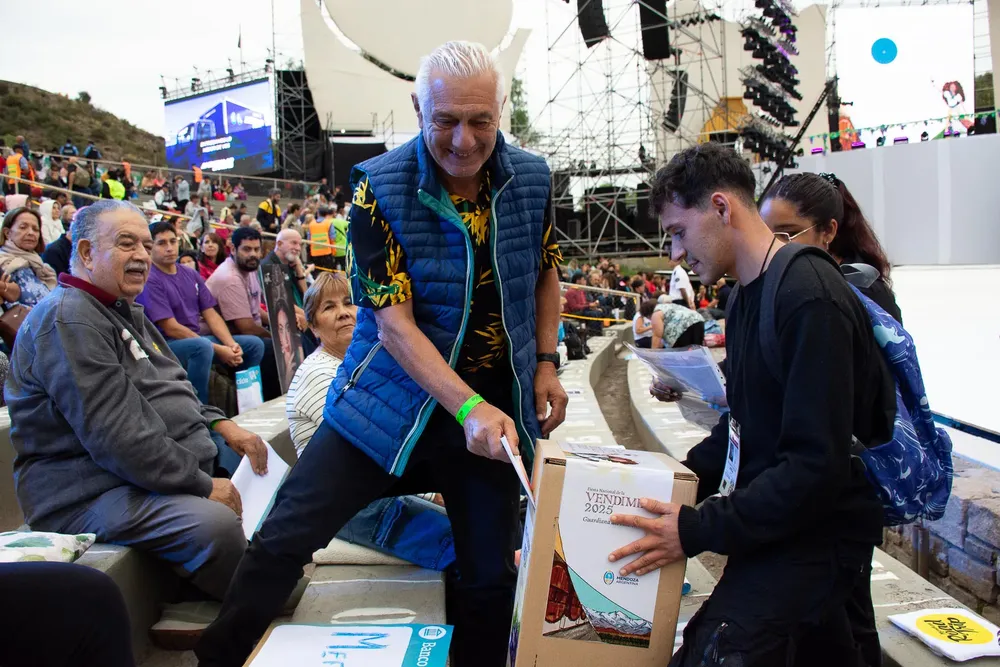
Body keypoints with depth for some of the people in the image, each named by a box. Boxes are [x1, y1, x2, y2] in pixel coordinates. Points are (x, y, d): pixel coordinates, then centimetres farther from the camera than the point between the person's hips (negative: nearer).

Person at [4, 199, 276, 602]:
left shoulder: (125, 311, 17)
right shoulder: (67, 320, -17)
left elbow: (171, 391, 23)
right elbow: (116, 438, -25)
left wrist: (222, 426, 4)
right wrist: (201, 486, -21)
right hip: (93, 490, -11)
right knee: (216, 524, -33)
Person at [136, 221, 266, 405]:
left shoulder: (191, 274, 10)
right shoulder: (149, 280, -14)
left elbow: (211, 314, 8)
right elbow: (171, 328, -18)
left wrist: (231, 344, -11)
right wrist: (218, 350, -19)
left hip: (198, 339, 8)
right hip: (166, 345, -8)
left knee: (255, 344, -1)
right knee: (203, 346, -38)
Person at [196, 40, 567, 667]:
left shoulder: (532, 178, -3)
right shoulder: (380, 187, -14)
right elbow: (394, 320, -20)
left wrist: (546, 364, 6)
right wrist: (467, 408, -31)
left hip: (497, 404, 3)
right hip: (397, 398, -2)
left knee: (492, 575, 11)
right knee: (283, 541, -3)